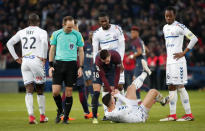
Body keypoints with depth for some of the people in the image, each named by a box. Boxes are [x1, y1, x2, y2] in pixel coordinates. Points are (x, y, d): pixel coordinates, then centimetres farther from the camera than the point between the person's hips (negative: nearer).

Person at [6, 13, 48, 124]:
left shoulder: (21, 32, 13)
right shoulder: (41, 32, -1)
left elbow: (9, 43, 14)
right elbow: (44, 41, -22)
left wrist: (16, 58, 15)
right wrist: (44, 57, -13)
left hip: (25, 62, 3)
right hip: (36, 61, -3)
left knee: (29, 90, 0)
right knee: (40, 90, 10)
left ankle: (31, 115, -15)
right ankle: (42, 116, 17)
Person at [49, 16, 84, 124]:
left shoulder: (77, 35, 4)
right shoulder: (56, 34, 5)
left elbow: (81, 51, 9)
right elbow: (52, 50, 10)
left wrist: (81, 67, 2)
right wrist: (50, 66, 3)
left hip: (72, 64, 0)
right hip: (59, 63, 0)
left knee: (69, 92, 0)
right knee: (55, 91, -7)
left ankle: (66, 117, 11)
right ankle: (60, 110, 20)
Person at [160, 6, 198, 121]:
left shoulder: (179, 26, -9)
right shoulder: (165, 28, 16)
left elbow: (194, 38, -14)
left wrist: (184, 53, -13)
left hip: (178, 61, -8)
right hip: (169, 61, 8)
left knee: (180, 87, -9)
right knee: (171, 87, 7)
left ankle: (189, 114, -5)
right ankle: (173, 115, 10)